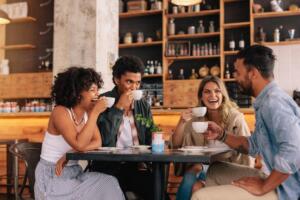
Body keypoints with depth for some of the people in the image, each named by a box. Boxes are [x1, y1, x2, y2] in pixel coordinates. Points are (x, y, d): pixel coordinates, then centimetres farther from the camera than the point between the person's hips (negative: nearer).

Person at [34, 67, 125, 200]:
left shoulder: (88, 112, 3)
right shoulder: (60, 112, -17)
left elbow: (97, 142, -5)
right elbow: (79, 145, -29)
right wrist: (95, 112, -26)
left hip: (74, 173, 6)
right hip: (52, 176, -5)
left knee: (109, 183, -17)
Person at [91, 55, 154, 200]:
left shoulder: (144, 105, 11)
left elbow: (150, 140, 15)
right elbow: (101, 140, -15)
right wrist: (119, 108, -15)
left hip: (136, 165, 4)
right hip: (109, 167, -4)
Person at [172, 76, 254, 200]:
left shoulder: (235, 117, -8)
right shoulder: (196, 118, 1)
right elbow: (176, 145, 0)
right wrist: (182, 122, -15)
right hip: (203, 165, 3)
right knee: (189, 178, -27)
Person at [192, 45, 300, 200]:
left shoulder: (273, 101, -21)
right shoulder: (266, 101, 13)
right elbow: (254, 146, 20)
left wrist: (264, 187, -23)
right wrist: (222, 135, 6)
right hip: (278, 181, 10)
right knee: (215, 171, 20)